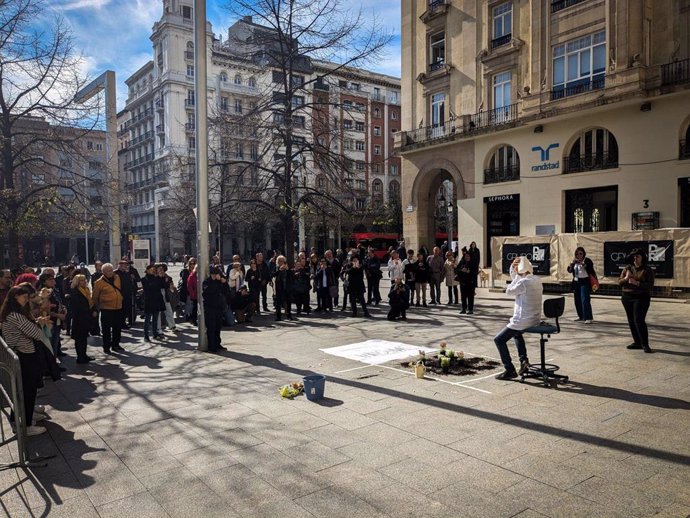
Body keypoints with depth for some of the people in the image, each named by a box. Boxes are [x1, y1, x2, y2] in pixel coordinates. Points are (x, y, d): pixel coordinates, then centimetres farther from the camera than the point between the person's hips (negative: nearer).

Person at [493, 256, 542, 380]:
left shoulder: (524, 282, -23)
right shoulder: (537, 280, 6)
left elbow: (508, 291, -9)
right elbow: (515, 281, 21)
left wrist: (516, 274, -8)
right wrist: (513, 269, 7)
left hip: (523, 321, -9)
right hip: (535, 319, 9)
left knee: (499, 340, 1)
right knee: (517, 334, 37)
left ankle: (510, 370, 2)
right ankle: (524, 360, 25)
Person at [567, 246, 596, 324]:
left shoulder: (587, 260, -6)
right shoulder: (575, 261, 12)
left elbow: (591, 271, -18)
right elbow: (569, 270, 6)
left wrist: (583, 264, -26)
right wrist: (572, 263, -11)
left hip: (585, 282, -6)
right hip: (576, 282, 7)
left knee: (585, 300, -13)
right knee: (577, 301, 11)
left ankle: (588, 318, -12)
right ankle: (581, 316, 23)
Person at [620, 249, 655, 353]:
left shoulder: (647, 270, -4)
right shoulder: (627, 268, 7)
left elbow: (650, 285, -10)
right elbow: (619, 282, 6)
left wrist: (637, 283, -23)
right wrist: (626, 278, -14)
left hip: (641, 298, -5)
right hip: (627, 298, 5)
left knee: (639, 320, -12)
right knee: (631, 321, 7)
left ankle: (645, 344, -6)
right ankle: (637, 342, 17)